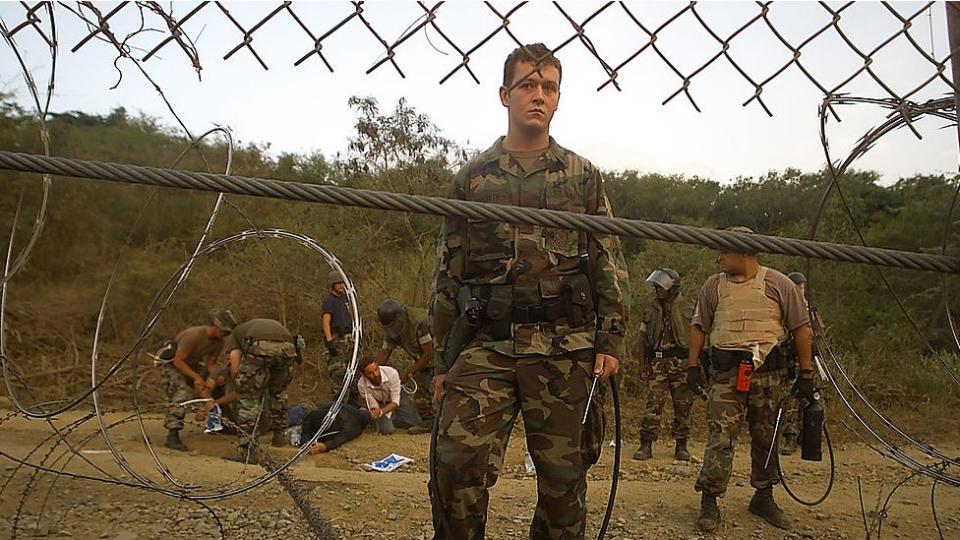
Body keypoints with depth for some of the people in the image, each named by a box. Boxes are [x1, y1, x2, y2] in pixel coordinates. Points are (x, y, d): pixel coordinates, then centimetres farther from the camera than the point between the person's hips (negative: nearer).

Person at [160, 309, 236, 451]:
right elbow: (178, 361, -29)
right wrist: (196, 377, -34)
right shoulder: (194, 335, -32)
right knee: (182, 393, -27)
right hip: (172, 364, -8)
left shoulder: (219, 342, -10)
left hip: (191, 365, 8)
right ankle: (172, 436, -31)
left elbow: (211, 364, -3)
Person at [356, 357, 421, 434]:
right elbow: (373, 407, -21)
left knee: (414, 424, -9)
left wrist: (381, 412, -45)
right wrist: (374, 414, -45)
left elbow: (395, 401, -29)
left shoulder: (391, 373, -37)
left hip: (397, 396, 0)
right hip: (380, 402, 0)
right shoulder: (361, 385, -32)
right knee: (387, 430, -20)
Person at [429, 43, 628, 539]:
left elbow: (611, 264, 10)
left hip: (564, 349, 0)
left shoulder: (583, 176, 12)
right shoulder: (471, 178, 12)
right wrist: (442, 361, 10)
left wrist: (610, 341, 0)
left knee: (563, 475, 5)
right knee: (457, 459, -15)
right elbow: (448, 274, 12)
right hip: (486, 344, 0)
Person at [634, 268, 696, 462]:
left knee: (683, 405, 4)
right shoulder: (650, 309, 11)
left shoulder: (686, 309, 3)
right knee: (653, 404, -5)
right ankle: (646, 445, -1)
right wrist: (642, 364, 6)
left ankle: (681, 445, 17)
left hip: (680, 362, -1)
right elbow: (643, 338, 12)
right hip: (656, 362, 1)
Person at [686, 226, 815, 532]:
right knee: (720, 436, -8)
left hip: (769, 372, 0)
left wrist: (806, 374, 1)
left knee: (766, 438, 11)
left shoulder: (778, 284, 4)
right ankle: (709, 501, -3)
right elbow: (698, 326, 11)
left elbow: (801, 328, 4)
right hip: (726, 372, 0)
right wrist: (692, 366, 3)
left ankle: (764, 497, 27)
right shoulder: (713, 285, 9)